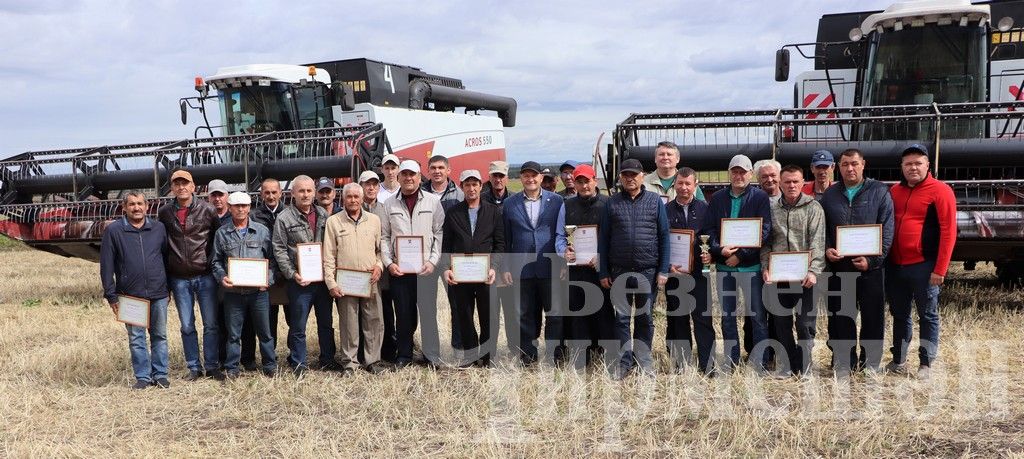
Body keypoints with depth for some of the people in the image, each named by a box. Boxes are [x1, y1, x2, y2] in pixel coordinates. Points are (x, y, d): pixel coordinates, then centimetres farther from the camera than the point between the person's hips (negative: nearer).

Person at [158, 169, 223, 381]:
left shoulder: (207, 210, -3)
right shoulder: (164, 213, 2)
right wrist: (165, 272, 7)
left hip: (205, 276, -1)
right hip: (179, 278, 2)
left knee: (211, 324, 3)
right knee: (187, 326, 7)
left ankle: (212, 366, 14)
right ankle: (194, 368, 18)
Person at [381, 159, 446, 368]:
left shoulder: (433, 201, 3)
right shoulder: (389, 204, 6)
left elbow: (440, 233, 2)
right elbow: (384, 237, 7)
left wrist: (433, 261, -7)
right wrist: (388, 263, -4)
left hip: (426, 268, -1)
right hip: (398, 269, 1)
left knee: (428, 312, 0)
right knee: (403, 314, 6)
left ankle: (432, 356, 11)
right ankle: (404, 355, 19)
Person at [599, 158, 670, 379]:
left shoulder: (655, 200, 4)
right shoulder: (612, 203, 5)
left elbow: (664, 236, 2)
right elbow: (603, 238, 6)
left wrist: (663, 270, -3)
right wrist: (604, 272, 1)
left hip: (648, 270, 0)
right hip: (620, 271, 0)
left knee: (645, 317, 9)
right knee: (621, 317, 3)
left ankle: (644, 361, 18)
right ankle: (625, 361, 11)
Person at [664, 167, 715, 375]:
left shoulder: (704, 209, 5)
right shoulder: (666, 210, 5)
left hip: (698, 272, -1)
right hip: (674, 272, 1)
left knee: (703, 319, -4)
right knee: (677, 319, 7)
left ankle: (707, 366, -1)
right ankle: (681, 365, 14)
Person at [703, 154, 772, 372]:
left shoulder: (760, 198, -1)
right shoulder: (717, 198, 10)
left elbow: (764, 231, -8)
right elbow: (710, 228, 5)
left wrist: (740, 255, -13)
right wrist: (718, 250, -14)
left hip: (751, 265, -4)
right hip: (723, 265, 4)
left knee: (757, 315, -2)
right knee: (727, 315, 10)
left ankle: (760, 362, 5)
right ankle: (730, 361, 19)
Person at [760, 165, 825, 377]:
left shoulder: (813, 208, 1)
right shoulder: (772, 210, 11)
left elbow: (818, 242, -8)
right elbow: (766, 242, 12)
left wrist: (813, 271, -18)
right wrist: (765, 267, -1)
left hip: (805, 276, -3)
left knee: (806, 323, 0)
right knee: (781, 323, 8)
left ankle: (804, 370, 10)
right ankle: (784, 368, 17)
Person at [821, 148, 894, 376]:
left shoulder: (879, 192, 1)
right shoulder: (830, 195, 11)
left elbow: (887, 229, -4)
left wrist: (873, 259, -12)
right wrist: (826, 249, -4)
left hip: (870, 266, -2)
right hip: (838, 266, 2)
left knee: (873, 315, 5)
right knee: (841, 316, 6)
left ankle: (870, 362, 17)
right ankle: (844, 362, 16)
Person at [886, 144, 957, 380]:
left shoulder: (940, 191, -6)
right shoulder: (894, 191, 11)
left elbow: (948, 232, -10)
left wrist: (940, 269, -14)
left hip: (924, 266, -6)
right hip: (895, 265, 6)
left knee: (928, 316, 4)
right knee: (899, 314, 13)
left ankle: (926, 364, 10)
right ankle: (898, 361, 23)